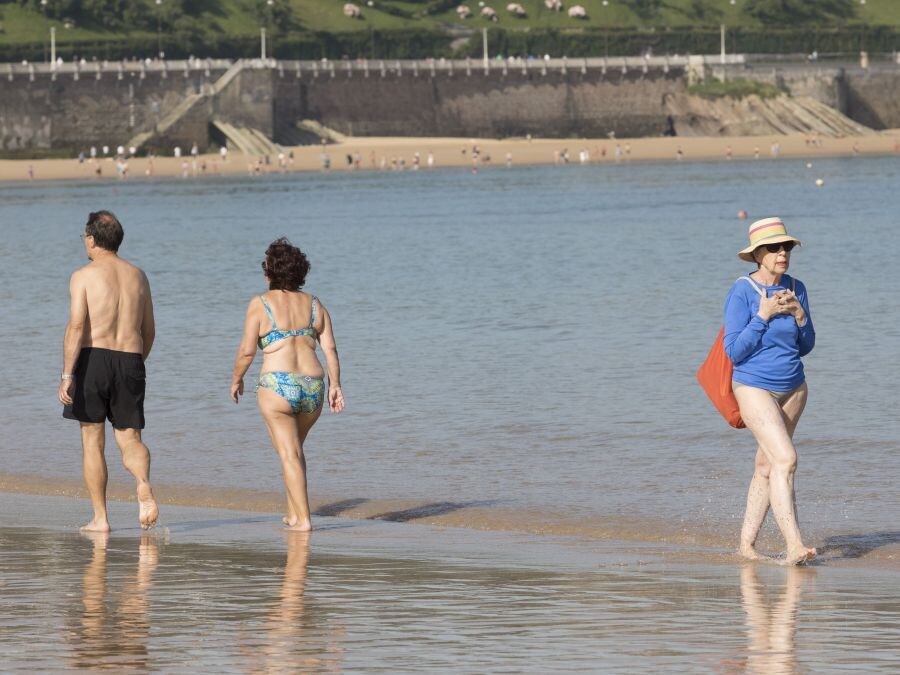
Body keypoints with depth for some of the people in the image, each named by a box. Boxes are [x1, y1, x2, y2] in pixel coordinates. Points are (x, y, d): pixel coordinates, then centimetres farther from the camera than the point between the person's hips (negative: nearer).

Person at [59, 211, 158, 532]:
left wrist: (66, 375, -14)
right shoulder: (137, 276, 13)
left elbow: (76, 326, -13)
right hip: (130, 361, 4)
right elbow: (149, 331, 18)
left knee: (92, 442, 6)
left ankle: (100, 518, 6)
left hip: (94, 358, -3)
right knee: (129, 438, 7)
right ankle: (144, 484, -26)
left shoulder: (84, 276, -3)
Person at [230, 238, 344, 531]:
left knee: (289, 454, -2)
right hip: (313, 386, 5)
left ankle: (303, 519, -9)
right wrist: (335, 384, 5)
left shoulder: (260, 305, -2)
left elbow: (247, 350, -5)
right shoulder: (314, 304, 11)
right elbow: (330, 347, 4)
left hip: (277, 386, -5)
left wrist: (236, 379, 10)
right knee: (294, 448, 23)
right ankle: (293, 512, 26)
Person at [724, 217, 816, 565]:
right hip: (754, 387, -6)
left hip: (793, 388, 6)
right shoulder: (742, 292, -14)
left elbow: (806, 346, 8)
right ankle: (794, 545, -25)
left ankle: (747, 542, 21)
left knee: (766, 465, 11)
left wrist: (800, 316, -11)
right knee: (785, 458, -20)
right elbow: (734, 351, -15)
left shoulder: (796, 289, 3)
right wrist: (763, 315, -21)